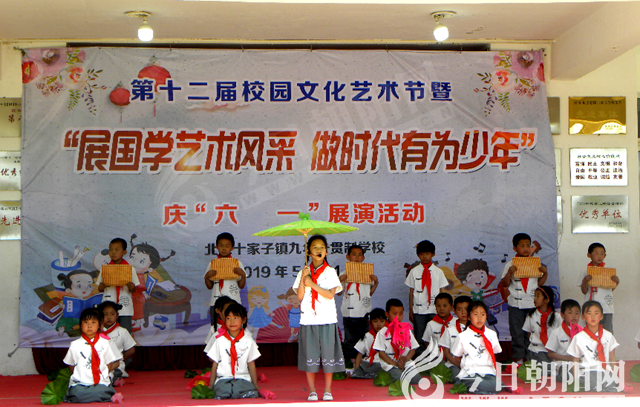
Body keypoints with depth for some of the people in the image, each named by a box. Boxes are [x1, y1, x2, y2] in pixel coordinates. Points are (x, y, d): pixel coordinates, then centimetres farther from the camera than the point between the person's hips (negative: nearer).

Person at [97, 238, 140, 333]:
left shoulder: (130, 269, 3)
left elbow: (133, 290, 5)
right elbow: (99, 289, 9)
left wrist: (132, 288, -17)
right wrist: (101, 287, -13)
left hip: (125, 308, -1)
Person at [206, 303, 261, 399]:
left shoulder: (248, 341, 9)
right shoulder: (220, 341, 7)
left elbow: (251, 364, 12)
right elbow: (215, 364, 9)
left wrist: (255, 385, 8)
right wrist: (210, 385, 6)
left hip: (243, 379, 1)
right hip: (223, 379, -1)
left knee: (252, 393, -30)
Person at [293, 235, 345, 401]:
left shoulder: (330, 272, 4)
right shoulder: (303, 272, 7)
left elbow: (330, 294, -8)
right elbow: (300, 296, 0)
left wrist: (312, 283, -13)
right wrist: (303, 278, -12)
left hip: (327, 319, -1)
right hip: (308, 319, 1)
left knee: (328, 353, 1)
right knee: (310, 355, 2)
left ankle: (327, 391, 13)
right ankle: (312, 391, 13)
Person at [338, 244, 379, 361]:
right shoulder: (345, 274, -1)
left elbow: (369, 293, 13)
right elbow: (338, 293, -1)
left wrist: (376, 282, -2)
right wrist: (340, 281, -17)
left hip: (364, 311, 3)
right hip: (349, 312, -3)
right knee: (350, 338, 3)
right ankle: (350, 359, 14)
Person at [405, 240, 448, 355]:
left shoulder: (438, 272, 6)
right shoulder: (414, 271, 4)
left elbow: (440, 292, 7)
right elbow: (411, 292, 4)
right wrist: (410, 310, 2)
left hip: (434, 310, 1)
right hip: (418, 310, 0)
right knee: (419, 337, 1)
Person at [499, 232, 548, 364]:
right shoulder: (510, 265, -1)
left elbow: (539, 283, 12)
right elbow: (504, 284, -4)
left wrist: (545, 273, -5)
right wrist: (510, 272, -20)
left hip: (532, 303, 2)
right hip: (516, 304, -2)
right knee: (517, 332, 2)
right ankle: (518, 357, 11)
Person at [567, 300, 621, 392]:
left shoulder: (608, 336, 14)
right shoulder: (579, 338, 7)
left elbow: (612, 360, 18)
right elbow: (575, 361, 9)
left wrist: (615, 375, 4)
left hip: (605, 372, 2)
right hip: (587, 373, -2)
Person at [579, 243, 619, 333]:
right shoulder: (586, 272, 3)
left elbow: (612, 289, 13)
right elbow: (584, 291, 0)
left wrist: (616, 282, -4)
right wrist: (584, 281, -17)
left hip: (607, 309, 2)